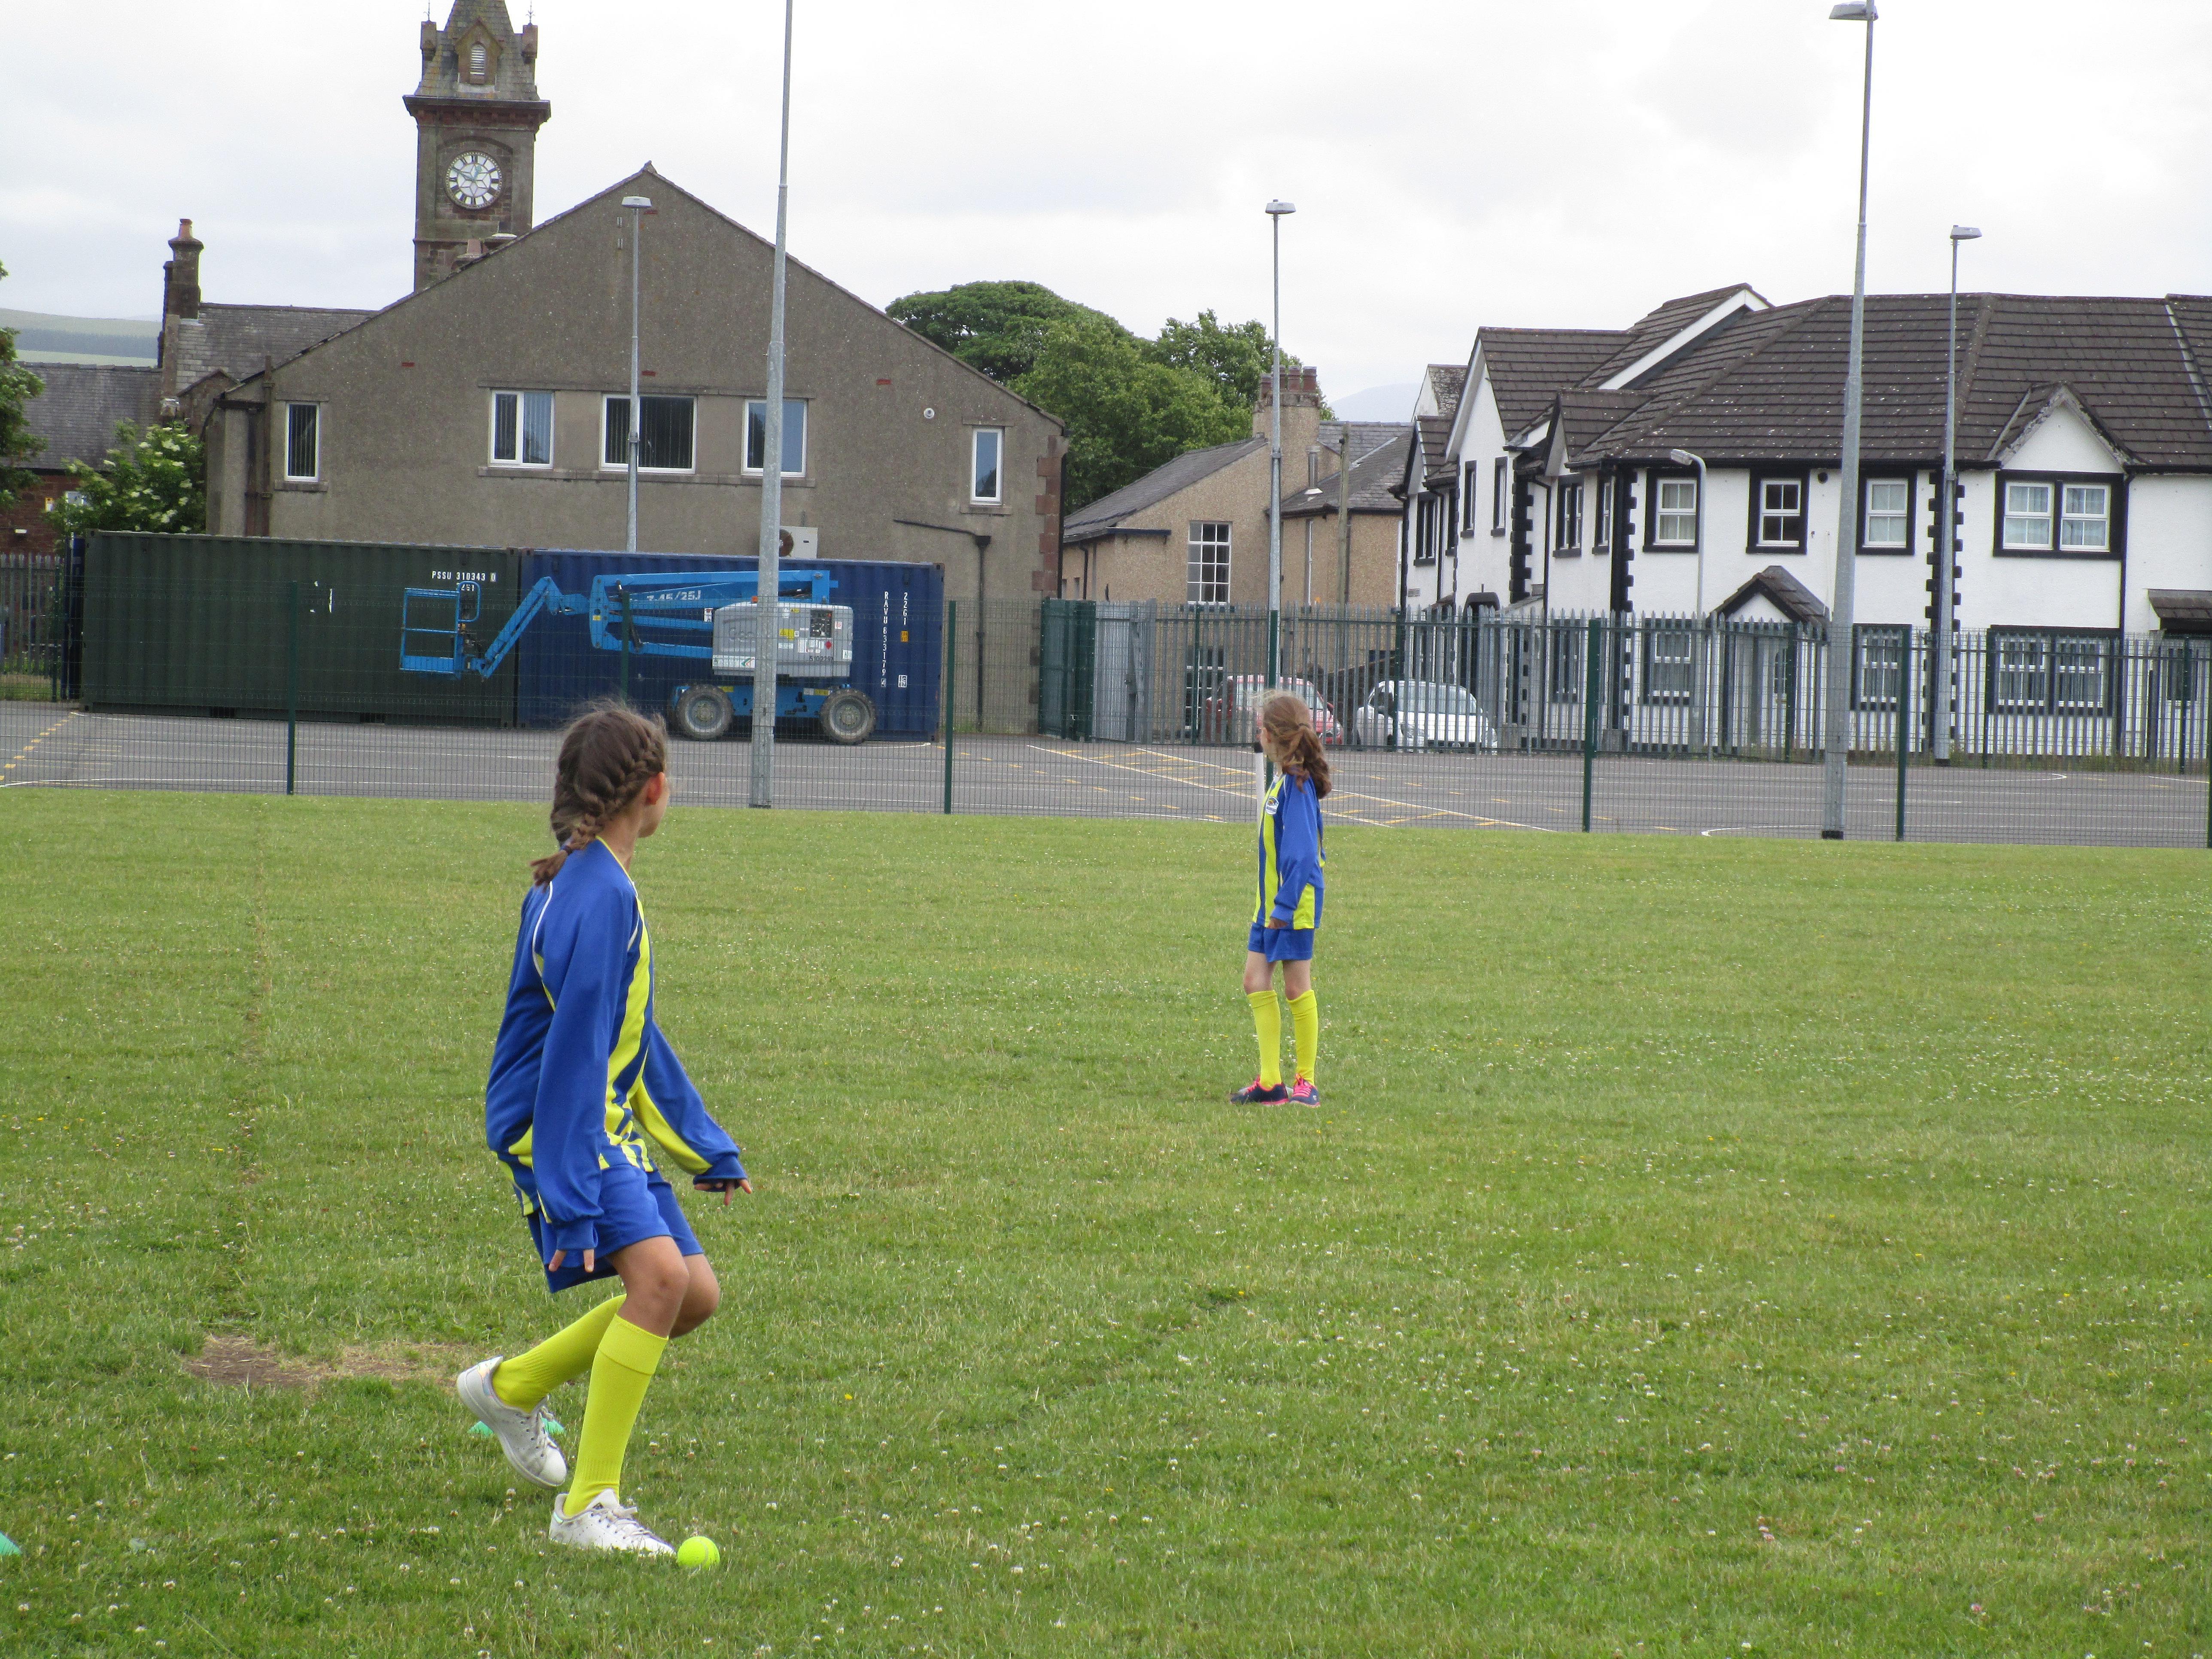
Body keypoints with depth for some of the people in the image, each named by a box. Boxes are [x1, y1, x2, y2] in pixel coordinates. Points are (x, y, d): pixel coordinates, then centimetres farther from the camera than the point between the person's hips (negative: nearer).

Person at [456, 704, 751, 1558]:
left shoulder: (587, 882, 13)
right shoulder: (599, 896, -20)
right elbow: (574, 1054, -24)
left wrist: (706, 1150, 27)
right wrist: (572, 1202, -27)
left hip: (610, 1126, 10)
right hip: (560, 1128, -10)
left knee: (695, 1294, 11)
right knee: (659, 1272, -26)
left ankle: (513, 1386, 30)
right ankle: (589, 1505, -22)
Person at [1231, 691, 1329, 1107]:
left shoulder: (1297, 785, -18)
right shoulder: (1284, 780, 11)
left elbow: (1301, 854, -22)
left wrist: (1284, 906, -23)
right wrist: (1271, 905, 19)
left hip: (1294, 905, -9)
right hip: (1271, 904, 9)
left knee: (1297, 987, 0)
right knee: (1256, 981, 6)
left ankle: (1305, 1081, 10)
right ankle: (1270, 1081, 8)